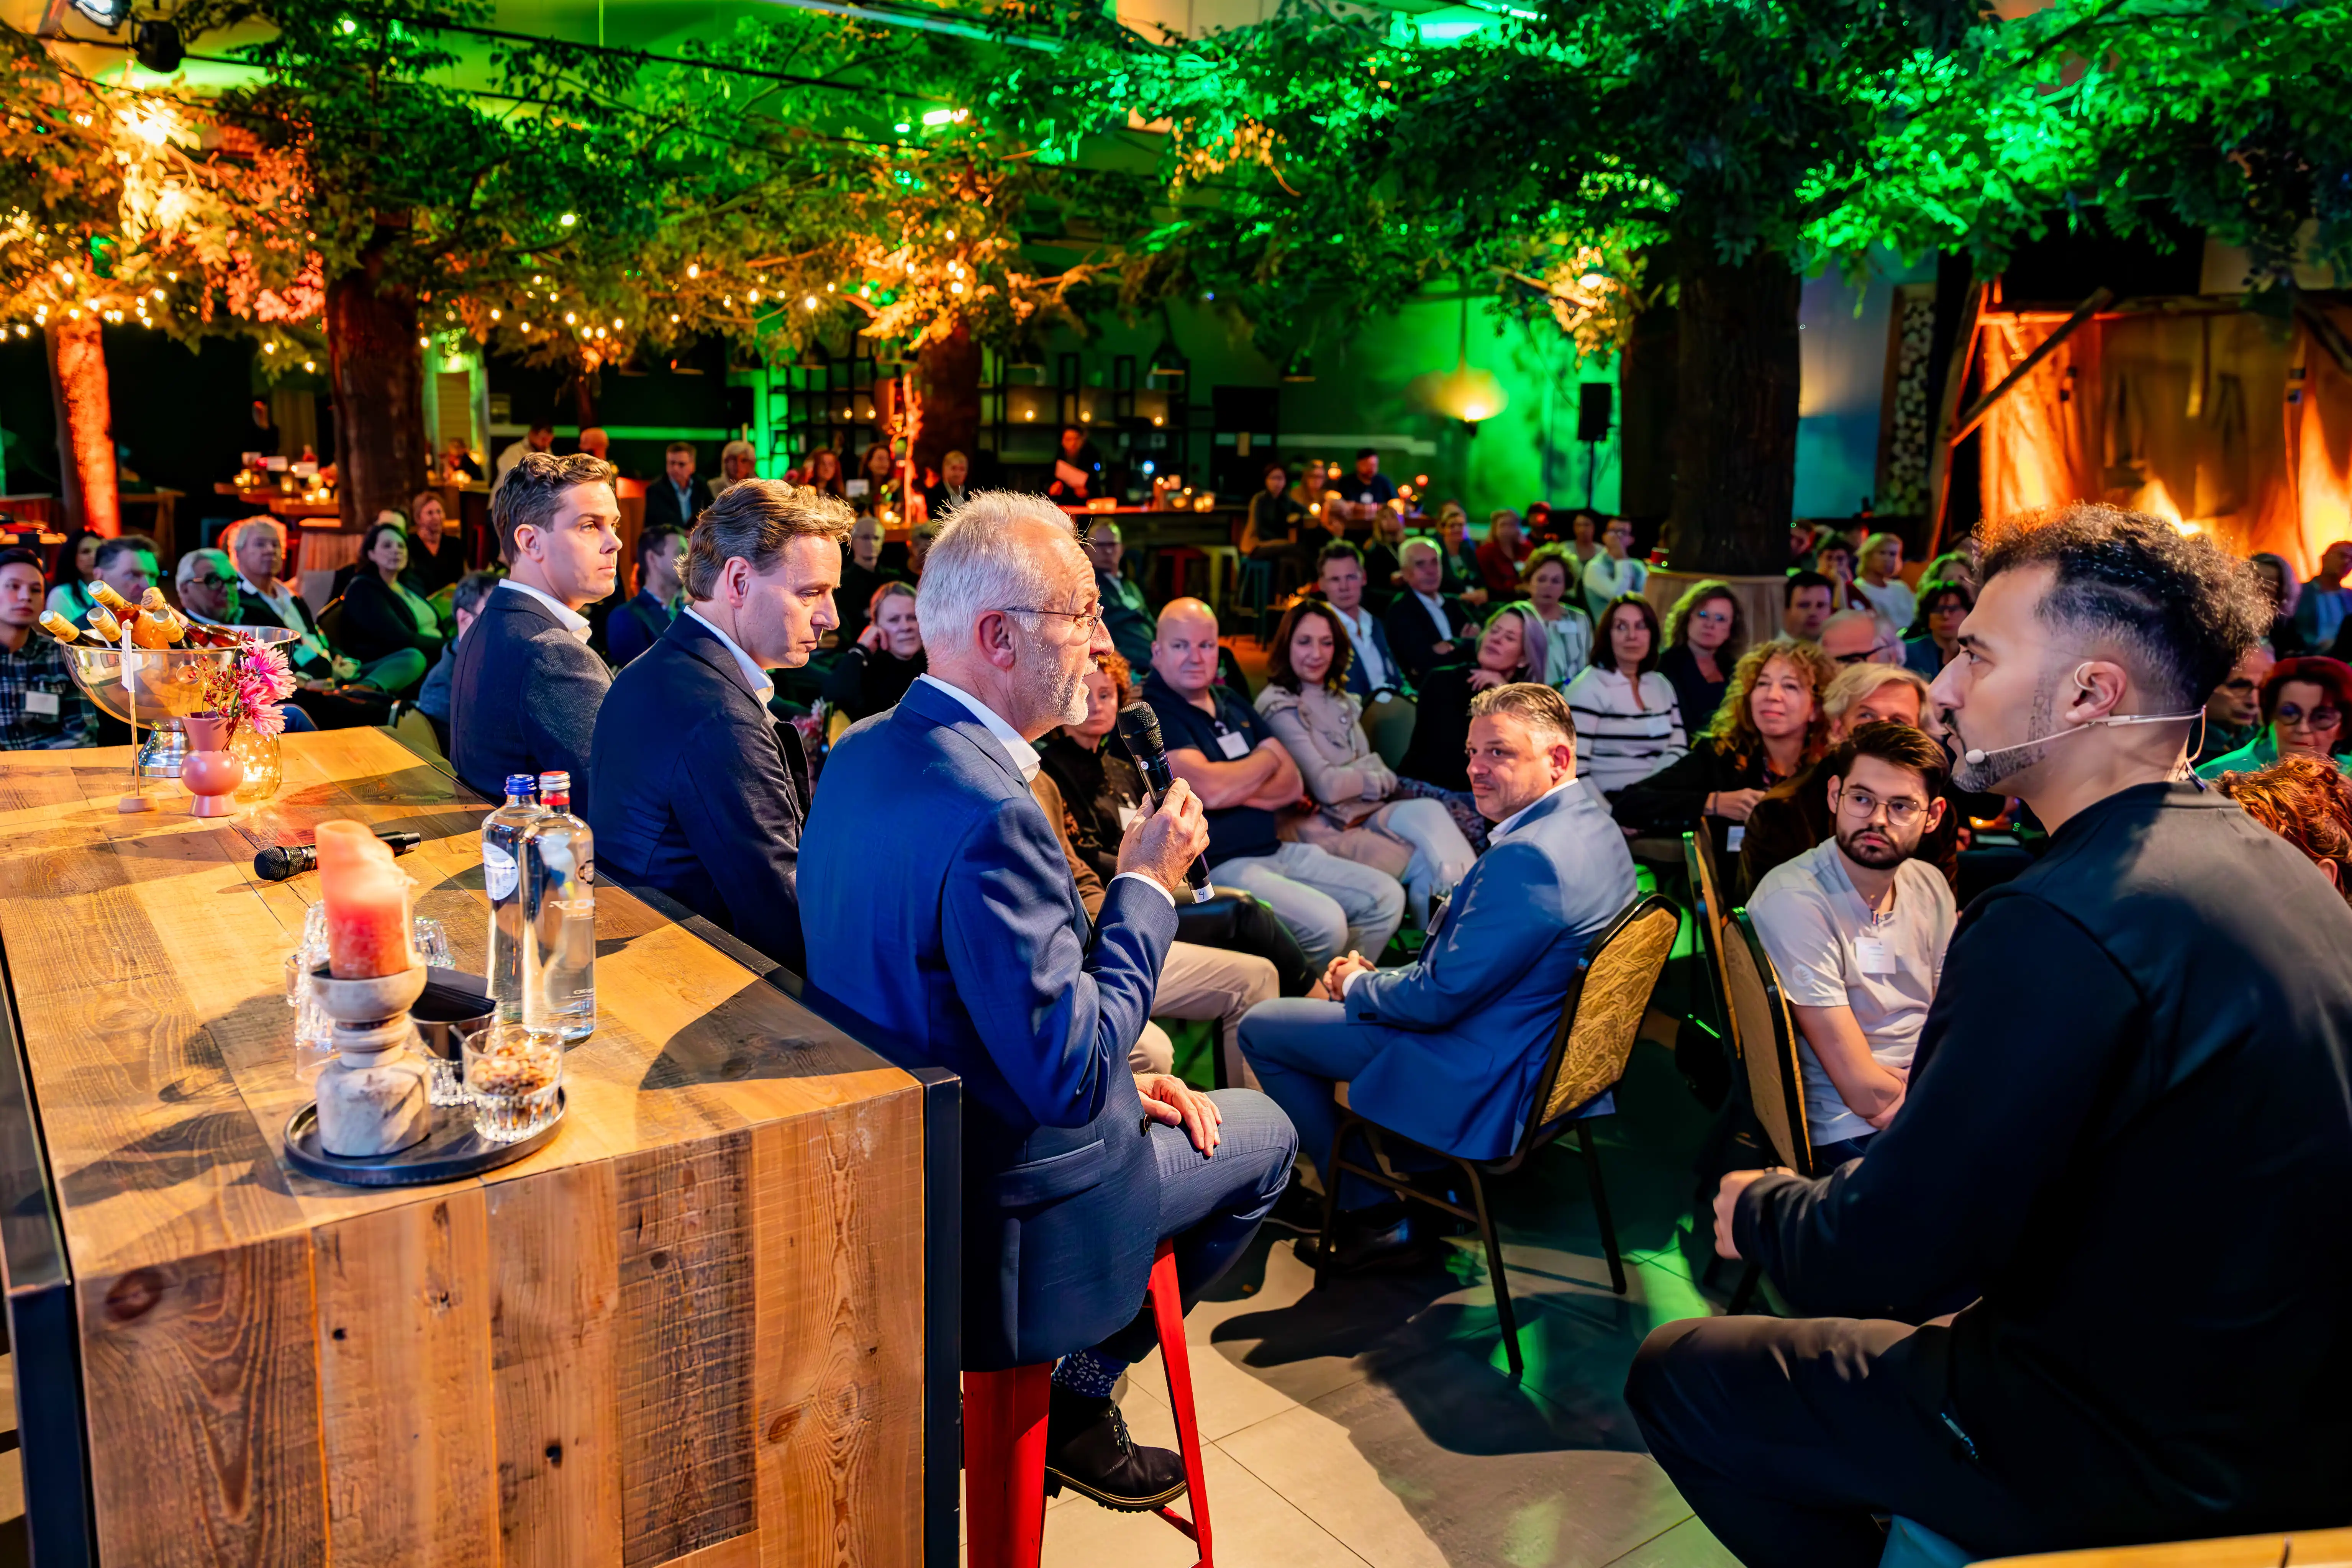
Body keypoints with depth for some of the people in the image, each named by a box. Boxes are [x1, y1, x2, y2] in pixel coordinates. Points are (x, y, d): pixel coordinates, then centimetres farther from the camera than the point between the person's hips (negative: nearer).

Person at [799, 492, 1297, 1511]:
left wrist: (1110, 1070, 7)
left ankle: (1075, 1387, 33)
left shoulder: (864, 751, 0)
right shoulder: (989, 814, -31)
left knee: (1164, 1105, 28)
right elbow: (1071, 1081, -27)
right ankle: (1080, 1396, 20)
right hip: (992, 1211, -9)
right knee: (1264, 1134, 11)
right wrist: (1146, 884, -17)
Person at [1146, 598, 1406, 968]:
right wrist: (1268, 757, -2)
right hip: (1219, 866, -8)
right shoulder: (1152, 712, -9)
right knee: (1324, 922, -27)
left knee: (1386, 897, 2)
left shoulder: (1234, 706, 16)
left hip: (1277, 851, 9)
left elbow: (1293, 784, 10)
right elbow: (1210, 790, -23)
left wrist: (1237, 792, -12)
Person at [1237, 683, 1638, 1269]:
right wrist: (1377, 976, 4)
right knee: (1345, 990, 28)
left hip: (1487, 1086, -10)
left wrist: (1358, 986, -5)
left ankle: (1373, 1210, 10)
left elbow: (1439, 996, -25)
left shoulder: (1528, 856, -30)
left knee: (1260, 1029, -1)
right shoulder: (1593, 823, 3)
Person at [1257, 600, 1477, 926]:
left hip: (1369, 812, 6)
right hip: (1327, 826, -6)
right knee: (1427, 866, -23)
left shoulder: (1342, 701, 19)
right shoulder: (1279, 705, -7)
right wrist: (1381, 779, 1)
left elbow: (1371, 763, 9)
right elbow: (1326, 786, -13)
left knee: (1429, 811, -25)